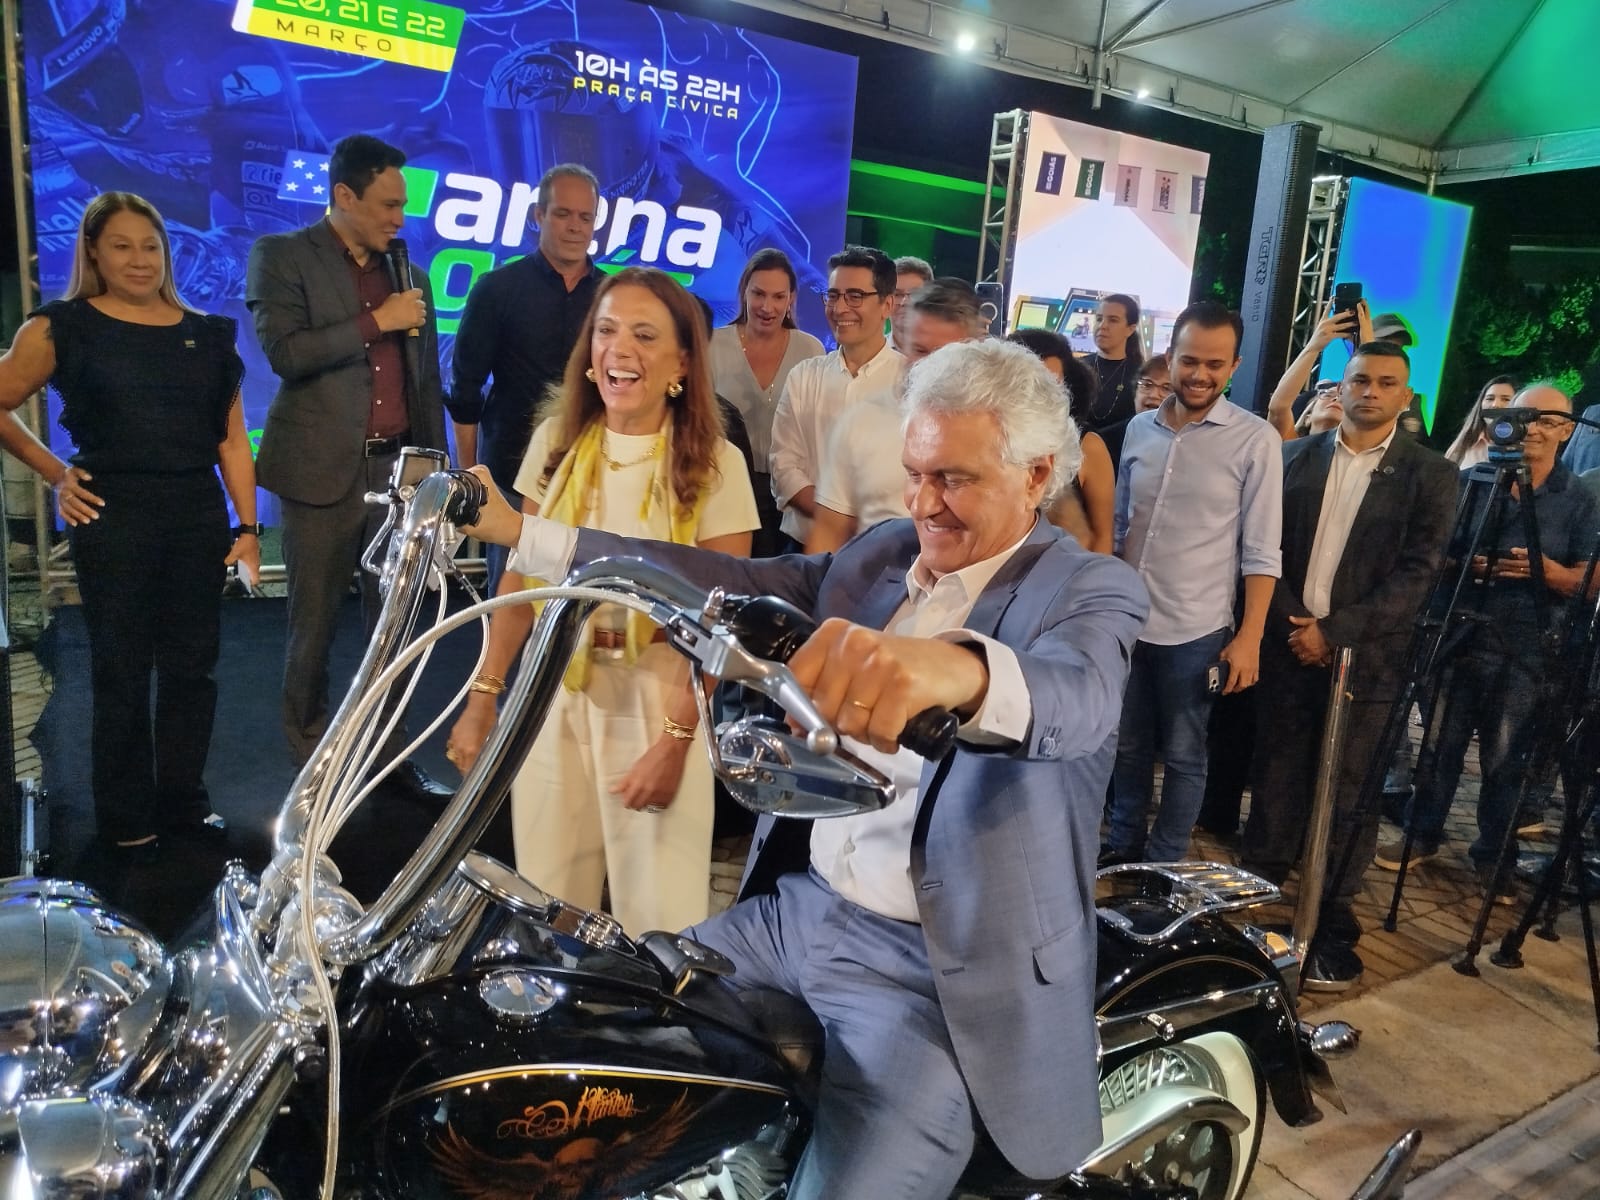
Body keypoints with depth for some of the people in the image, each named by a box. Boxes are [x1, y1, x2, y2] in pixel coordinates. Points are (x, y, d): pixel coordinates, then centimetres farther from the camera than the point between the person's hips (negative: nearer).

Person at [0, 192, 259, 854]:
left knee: (192, 667, 9)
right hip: (112, 520, -3)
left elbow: (232, 439, 7)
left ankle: (183, 802, 24)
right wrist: (55, 473, 0)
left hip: (199, 518, 3)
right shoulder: (63, 327, 0)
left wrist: (248, 528, 3)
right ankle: (126, 819, 20)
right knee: (121, 674, 6)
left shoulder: (208, 334, 9)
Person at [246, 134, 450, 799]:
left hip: (397, 467, 4)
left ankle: (390, 750, 19)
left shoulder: (407, 268, 14)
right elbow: (285, 352, -15)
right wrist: (377, 321, -13)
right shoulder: (281, 257, -1)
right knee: (314, 624, 5)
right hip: (323, 470, -4)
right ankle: (309, 761, 20)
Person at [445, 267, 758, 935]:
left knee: (657, 920, 2)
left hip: (658, 699, -3)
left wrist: (676, 738, -13)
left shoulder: (714, 464, -8)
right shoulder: (556, 439, 2)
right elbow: (522, 577, 6)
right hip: (555, 690, 3)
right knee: (544, 908, 11)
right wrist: (483, 695, 2)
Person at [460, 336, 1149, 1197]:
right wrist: (521, 531, -1)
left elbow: (1078, 696, -32)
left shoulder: (1092, 590, -11)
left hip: (930, 972, -6)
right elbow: (736, 582, 3)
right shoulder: (879, 554, 8)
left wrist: (958, 669, -57)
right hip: (790, 909, 6)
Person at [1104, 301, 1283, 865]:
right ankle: (1122, 847, 34)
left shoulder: (1255, 439, -8)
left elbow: (1261, 550, -8)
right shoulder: (1139, 429, 5)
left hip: (1196, 630, -4)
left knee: (1182, 755, 10)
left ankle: (1162, 867, 25)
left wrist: (1249, 637, -12)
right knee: (1128, 746, 17)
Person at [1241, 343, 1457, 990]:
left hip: (1366, 657, -2)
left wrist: (1335, 630, -14)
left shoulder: (1430, 474, 1)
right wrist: (1292, 624, -8)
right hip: (1289, 647, 2)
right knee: (1275, 787, 9)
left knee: (1346, 800, 3)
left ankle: (1334, 931, 15)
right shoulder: (1295, 456, 8)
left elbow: (1417, 573, -6)